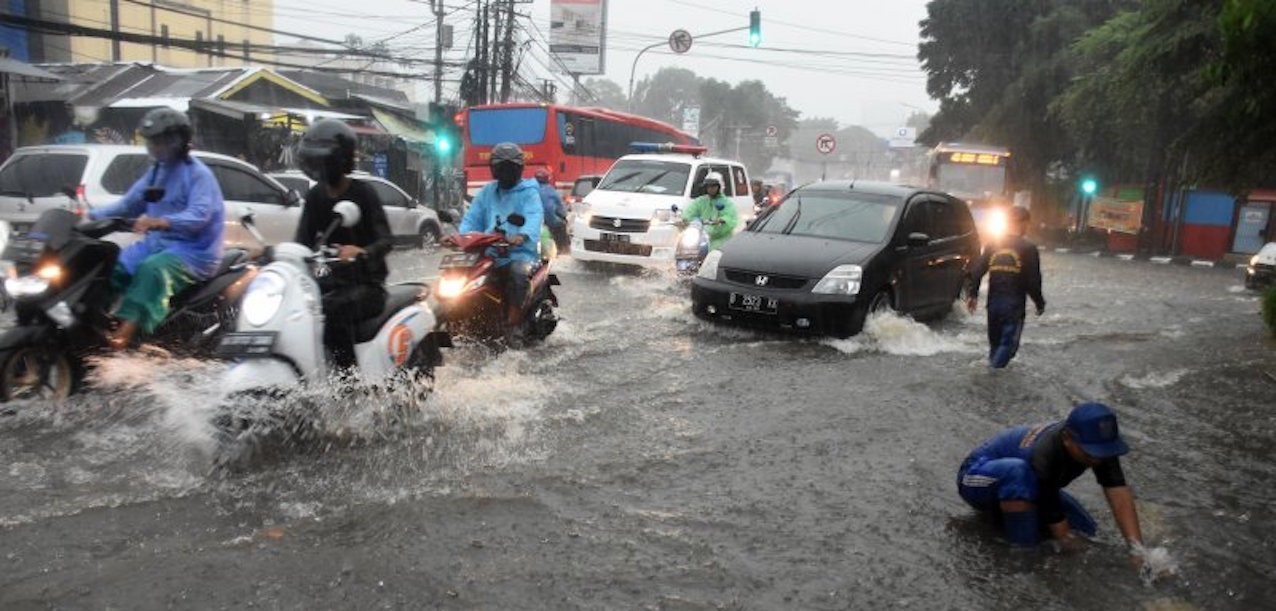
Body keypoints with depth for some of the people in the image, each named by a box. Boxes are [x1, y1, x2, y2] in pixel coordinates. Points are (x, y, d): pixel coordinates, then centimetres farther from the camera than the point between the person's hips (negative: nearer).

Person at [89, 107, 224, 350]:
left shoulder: (198, 174, -11)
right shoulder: (156, 171, 15)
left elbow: (199, 214, -28)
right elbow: (128, 204, 16)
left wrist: (159, 222, -43)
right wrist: (92, 215, 1)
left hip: (194, 249, -9)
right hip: (158, 242, 9)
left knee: (151, 269, -34)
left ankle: (127, 329, -42)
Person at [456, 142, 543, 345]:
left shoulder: (529, 192, 5)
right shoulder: (487, 192, 21)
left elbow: (534, 217, -14)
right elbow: (472, 218, 13)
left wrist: (522, 236, -37)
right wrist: (461, 236, -10)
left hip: (519, 252, -5)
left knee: (518, 273, -37)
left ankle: (513, 324, -32)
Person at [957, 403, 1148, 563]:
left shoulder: (1097, 442, -21)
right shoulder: (1045, 456, -40)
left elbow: (1118, 491, -26)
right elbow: (1055, 518, -32)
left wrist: (1138, 548, -31)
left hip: (1024, 485, 7)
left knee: (1084, 530, -5)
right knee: (1019, 471, -41)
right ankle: (1023, 549, -23)